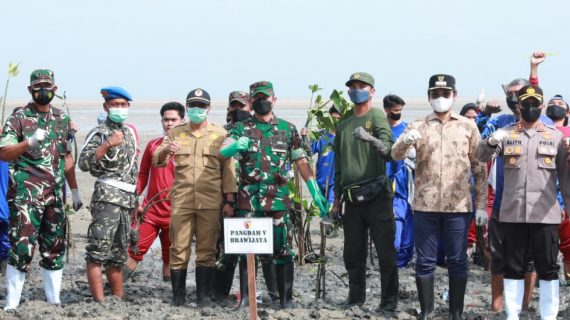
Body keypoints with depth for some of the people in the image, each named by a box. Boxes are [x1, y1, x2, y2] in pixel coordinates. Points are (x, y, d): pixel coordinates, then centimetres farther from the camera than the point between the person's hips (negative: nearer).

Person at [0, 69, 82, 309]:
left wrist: (75, 191, 21)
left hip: (55, 194, 5)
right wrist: (29, 142, -28)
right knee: (22, 247, -9)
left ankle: (54, 301, 17)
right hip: (26, 194, -5)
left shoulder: (62, 119, 14)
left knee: (55, 248, 8)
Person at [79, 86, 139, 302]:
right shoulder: (99, 133, -3)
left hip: (127, 199, 8)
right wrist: (108, 144, -21)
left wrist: (135, 198, 24)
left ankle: (119, 300, 17)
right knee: (98, 251, -12)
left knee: (118, 254, 12)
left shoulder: (130, 132, 20)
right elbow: (84, 163, -14)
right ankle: (99, 301, -15)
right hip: (107, 197, -8)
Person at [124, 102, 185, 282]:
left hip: (175, 213, -2)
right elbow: (143, 175, 15)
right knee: (134, 252, -4)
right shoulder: (153, 145, 8)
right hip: (150, 211, 2)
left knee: (170, 258, 7)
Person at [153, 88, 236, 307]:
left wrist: (229, 200, -2)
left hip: (210, 203, -1)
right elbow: (157, 162, 7)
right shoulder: (175, 134, 13)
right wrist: (165, 150, -16)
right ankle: (178, 296, 6)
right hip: (181, 202, 1)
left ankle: (204, 296, 8)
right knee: (179, 250, 0)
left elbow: (228, 169, 5)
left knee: (207, 251, 2)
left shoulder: (220, 134, 9)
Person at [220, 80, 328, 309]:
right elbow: (223, 152, -7)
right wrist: (237, 145, -31)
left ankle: (286, 298, 6)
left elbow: (301, 162, 9)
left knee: (282, 249, -1)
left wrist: (316, 193, 2)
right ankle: (246, 296, 10)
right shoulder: (241, 129, 7)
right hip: (248, 199, 0)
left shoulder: (288, 129, 9)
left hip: (279, 199, 0)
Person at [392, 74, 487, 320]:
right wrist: (405, 141, -30)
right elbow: (396, 155, -7)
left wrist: (481, 205, 2)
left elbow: (479, 168, 8)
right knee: (425, 261, 4)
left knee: (457, 261, 5)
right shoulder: (417, 127, 6)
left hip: (459, 206, 0)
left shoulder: (468, 127, 7)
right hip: (425, 205, 0)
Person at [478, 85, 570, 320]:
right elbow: (482, 156, -5)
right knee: (513, 267, 6)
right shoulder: (506, 133, 7)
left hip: (545, 214, 0)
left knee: (547, 268, 3)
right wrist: (491, 142, -27)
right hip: (513, 213, 0)